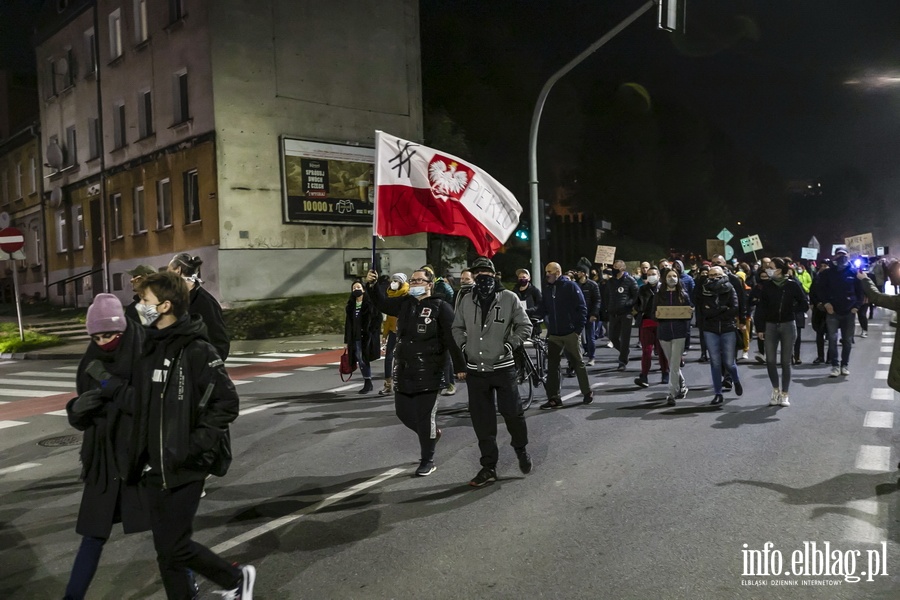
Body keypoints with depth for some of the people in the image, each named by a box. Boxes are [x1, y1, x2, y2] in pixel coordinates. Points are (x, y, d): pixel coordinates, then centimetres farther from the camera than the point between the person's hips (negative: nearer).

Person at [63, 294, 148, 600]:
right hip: (104, 460, 4)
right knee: (93, 535, 9)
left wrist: (111, 383, -25)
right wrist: (77, 408, -14)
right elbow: (80, 418, 9)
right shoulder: (92, 363, 4)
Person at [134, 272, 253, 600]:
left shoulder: (196, 350, -16)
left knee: (174, 546, -2)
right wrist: (140, 451, 10)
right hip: (153, 467, 7)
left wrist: (194, 446, -19)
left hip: (183, 468, -7)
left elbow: (227, 402, -17)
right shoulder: (150, 347, 8)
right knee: (165, 548, 13)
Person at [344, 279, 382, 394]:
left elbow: (378, 317, -5)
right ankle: (368, 384, 15)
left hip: (367, 337, -6)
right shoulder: (350, 305, 13)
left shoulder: (370, 303, -3)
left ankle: (367, 383, 0)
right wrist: (346, 340, 12)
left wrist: (372, 331, -12)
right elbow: (348, 323, 14)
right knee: (360, 360, 6)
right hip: (355, 337, 6)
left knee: (364, 359, -9)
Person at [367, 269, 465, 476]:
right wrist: (372, 285, -10)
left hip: (428, 373, -6)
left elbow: (452, 339, -8)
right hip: (403, 370, 6)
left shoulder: (440, 307, -5)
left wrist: (459, 367, -11)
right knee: (403, 412, 13)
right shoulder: (404, 303, 13)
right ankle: (431, 434, 40)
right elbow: (382, 303, 8)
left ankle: (427, 460, 17)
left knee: (425, 416, 0)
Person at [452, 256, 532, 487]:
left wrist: (509, 346, -10)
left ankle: (521, 449, 32)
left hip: (503, 368, -3)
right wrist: (463, 348, 4)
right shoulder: (467, 301, 4)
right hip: (475, 370, 3)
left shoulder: (509, 298, -6)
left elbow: (524, 327, -1)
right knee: (482, 421, 7)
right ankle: (489, 467, 18)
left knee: (512, 413, 2)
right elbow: (457, 328, 17)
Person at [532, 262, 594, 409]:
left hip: (570, 333, -5)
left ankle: (587, 392, 23)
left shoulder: (571, 286, -6)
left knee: (578, 363, 8)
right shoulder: (547, 289, 10)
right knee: (552, 366, 2)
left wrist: (578, 329, -12)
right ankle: (554, 398, 7)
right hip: (553, 335, 5)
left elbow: (582, 308, -8)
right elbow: (543, 309, 9)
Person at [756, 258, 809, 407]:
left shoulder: (792, 285, -7)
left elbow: (805, 305, -1)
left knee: (786, 361, 3)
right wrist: (760, 328, -1)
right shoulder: (767, 285, -1)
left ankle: (784, 394, 15)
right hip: (770, 326, 2)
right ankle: (776, 390, 19)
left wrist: (790, 308, -10)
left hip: (788, 326, -2)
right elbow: (761, 307, 1)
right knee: (770, 361, -2)